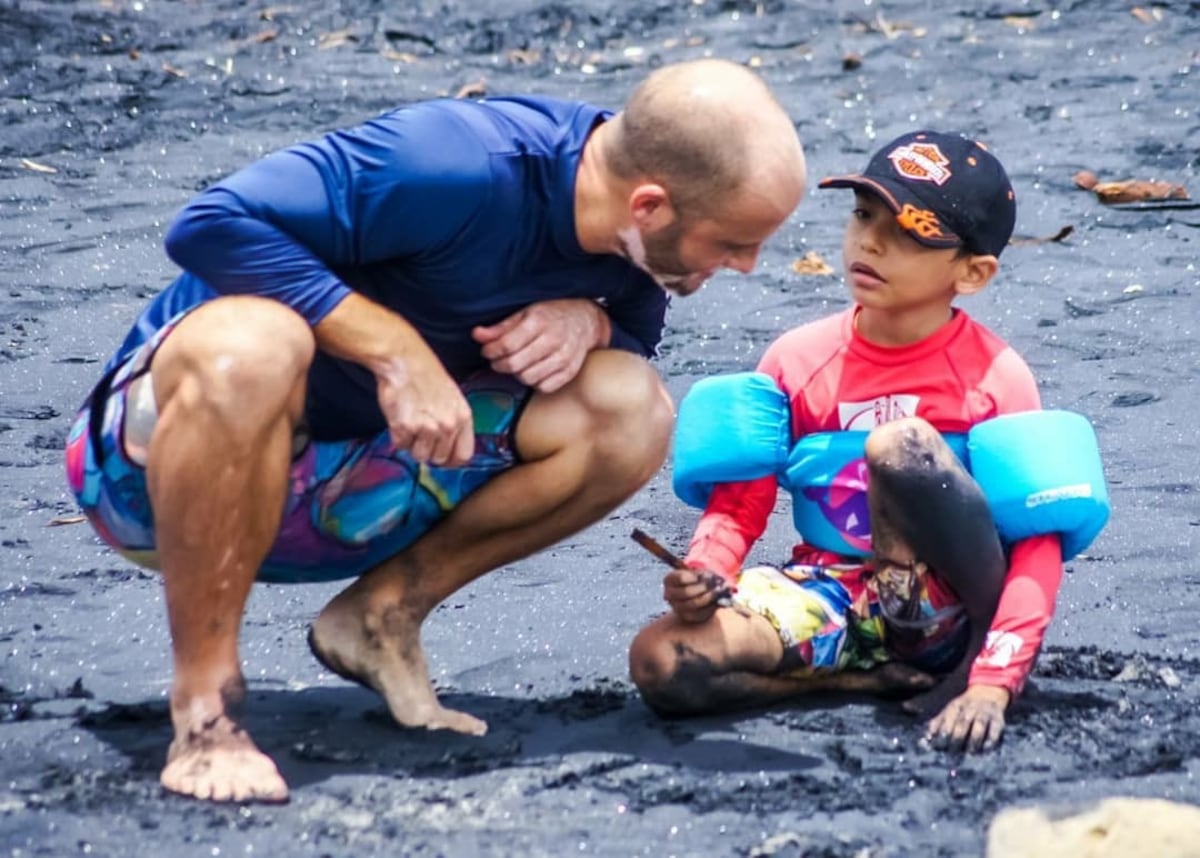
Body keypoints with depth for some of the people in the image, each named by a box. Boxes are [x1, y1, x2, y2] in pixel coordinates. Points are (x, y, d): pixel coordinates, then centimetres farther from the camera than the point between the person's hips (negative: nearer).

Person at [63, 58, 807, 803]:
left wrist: (589, 321, -15)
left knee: (631, 413, -14)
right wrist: (396, 347, -33)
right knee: (250, 346, -42)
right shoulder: (463, 170, -29)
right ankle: (204, 712, -30)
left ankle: (383, 615, -2)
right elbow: (211, 224, -30)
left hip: (344, 488, 6)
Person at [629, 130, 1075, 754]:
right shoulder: (798, 359, 1)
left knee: (901, 445, -33)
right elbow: (738, 504, 4)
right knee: (660, 662, -24)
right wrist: (702, 577, -19)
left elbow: (1037, 544, -13)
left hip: (947, 606, -3)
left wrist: (993, 684, -26)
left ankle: (979, 658, -12)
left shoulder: (995, 376, -8)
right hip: (833, 600, 3)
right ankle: (886, 677, -13)